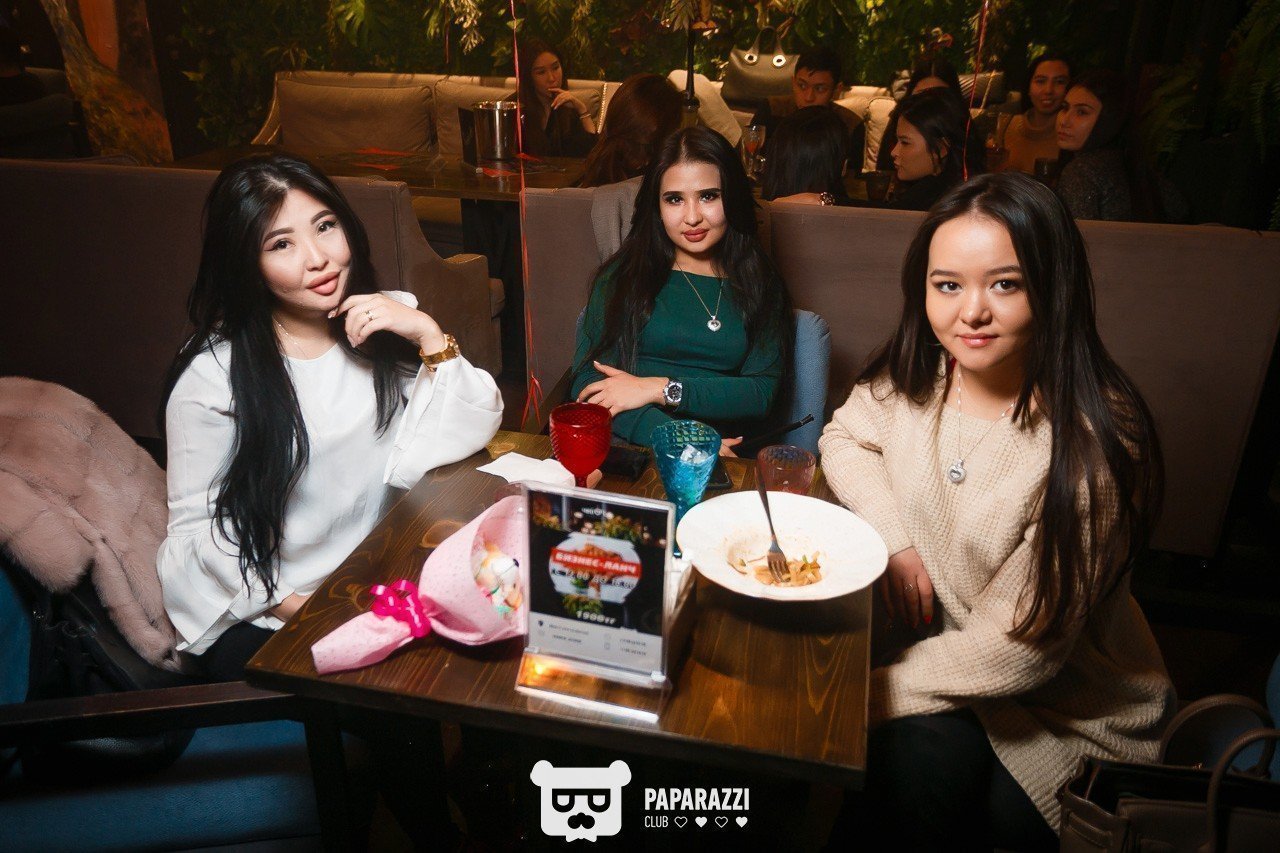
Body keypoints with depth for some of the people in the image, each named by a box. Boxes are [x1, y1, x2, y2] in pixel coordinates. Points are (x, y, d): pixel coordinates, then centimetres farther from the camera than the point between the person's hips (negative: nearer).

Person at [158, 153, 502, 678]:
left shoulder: (387, 324, 1)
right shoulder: (212, 375, -11)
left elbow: (475, 429, -5)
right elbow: (198, 526, -8)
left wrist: (429, 335, -17)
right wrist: (297, 608, -17)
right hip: (264, 617, -4)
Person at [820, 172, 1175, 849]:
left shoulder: (1093, 445, -26)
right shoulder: (918, 373, -9)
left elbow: (1017, 648, -22)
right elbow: (844, 438, 9)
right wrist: (894, 539, -10)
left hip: (1067, 710, -3)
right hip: (941, 648, 4)